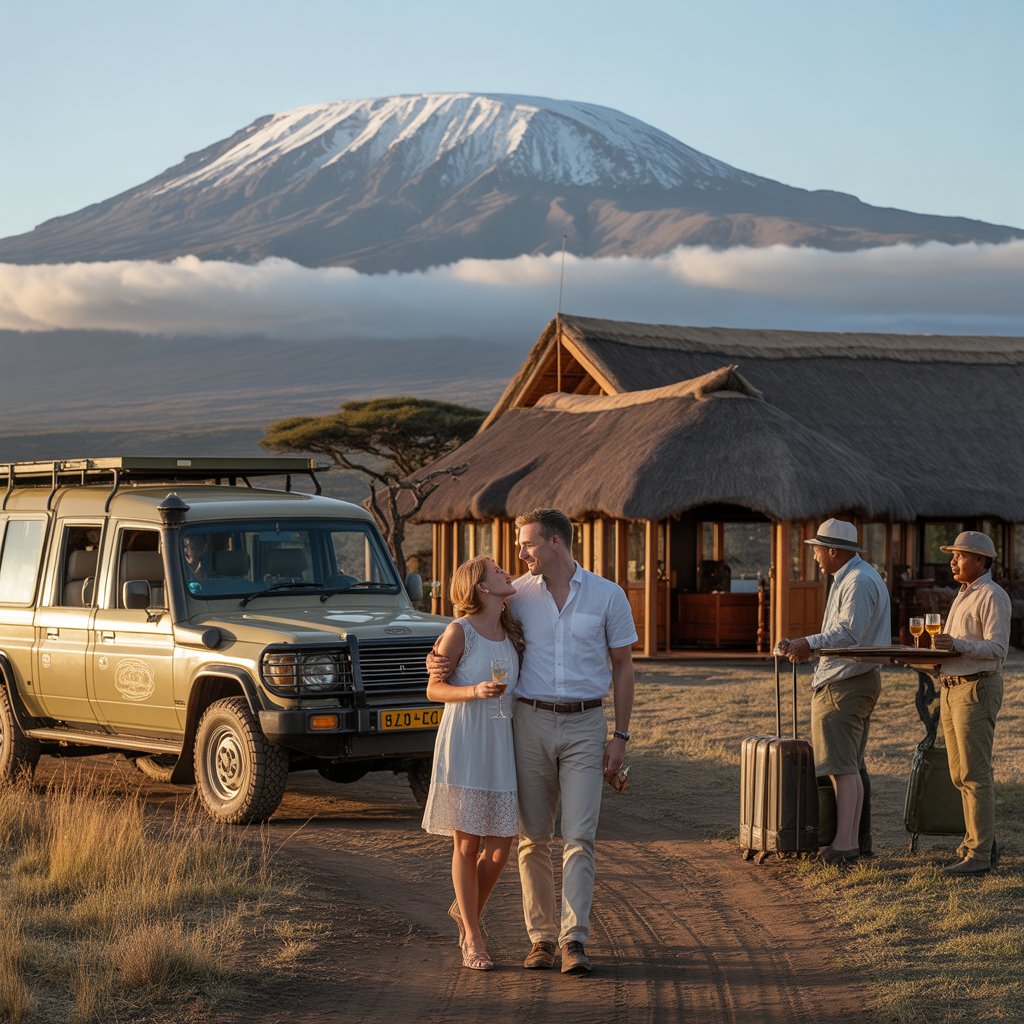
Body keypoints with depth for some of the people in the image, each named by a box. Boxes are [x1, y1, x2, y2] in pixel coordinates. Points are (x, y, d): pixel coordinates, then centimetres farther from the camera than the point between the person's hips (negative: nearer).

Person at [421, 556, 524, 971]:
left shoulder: (512, 633, 10)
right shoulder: (459, 632, -8)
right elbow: (434, 689, -6)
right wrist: (474, 692, -21)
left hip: (502, 745, 5)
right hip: (464, 744, -5)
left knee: (500, 846, 3)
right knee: (467, 844, 1)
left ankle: (465, 910, 29)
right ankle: (473, 938, 11)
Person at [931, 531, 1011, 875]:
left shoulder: (992, 596, -10)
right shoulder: (963, 596, 21)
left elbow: (997, 647, -19)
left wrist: (957, 644, -31)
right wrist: (935, 646, 10)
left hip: (977, 688, -10)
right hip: (952, 688, 10)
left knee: (975, 774, -11)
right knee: (961, 775, 11)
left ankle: (979, 854, -10)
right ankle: (981, 841, 18)